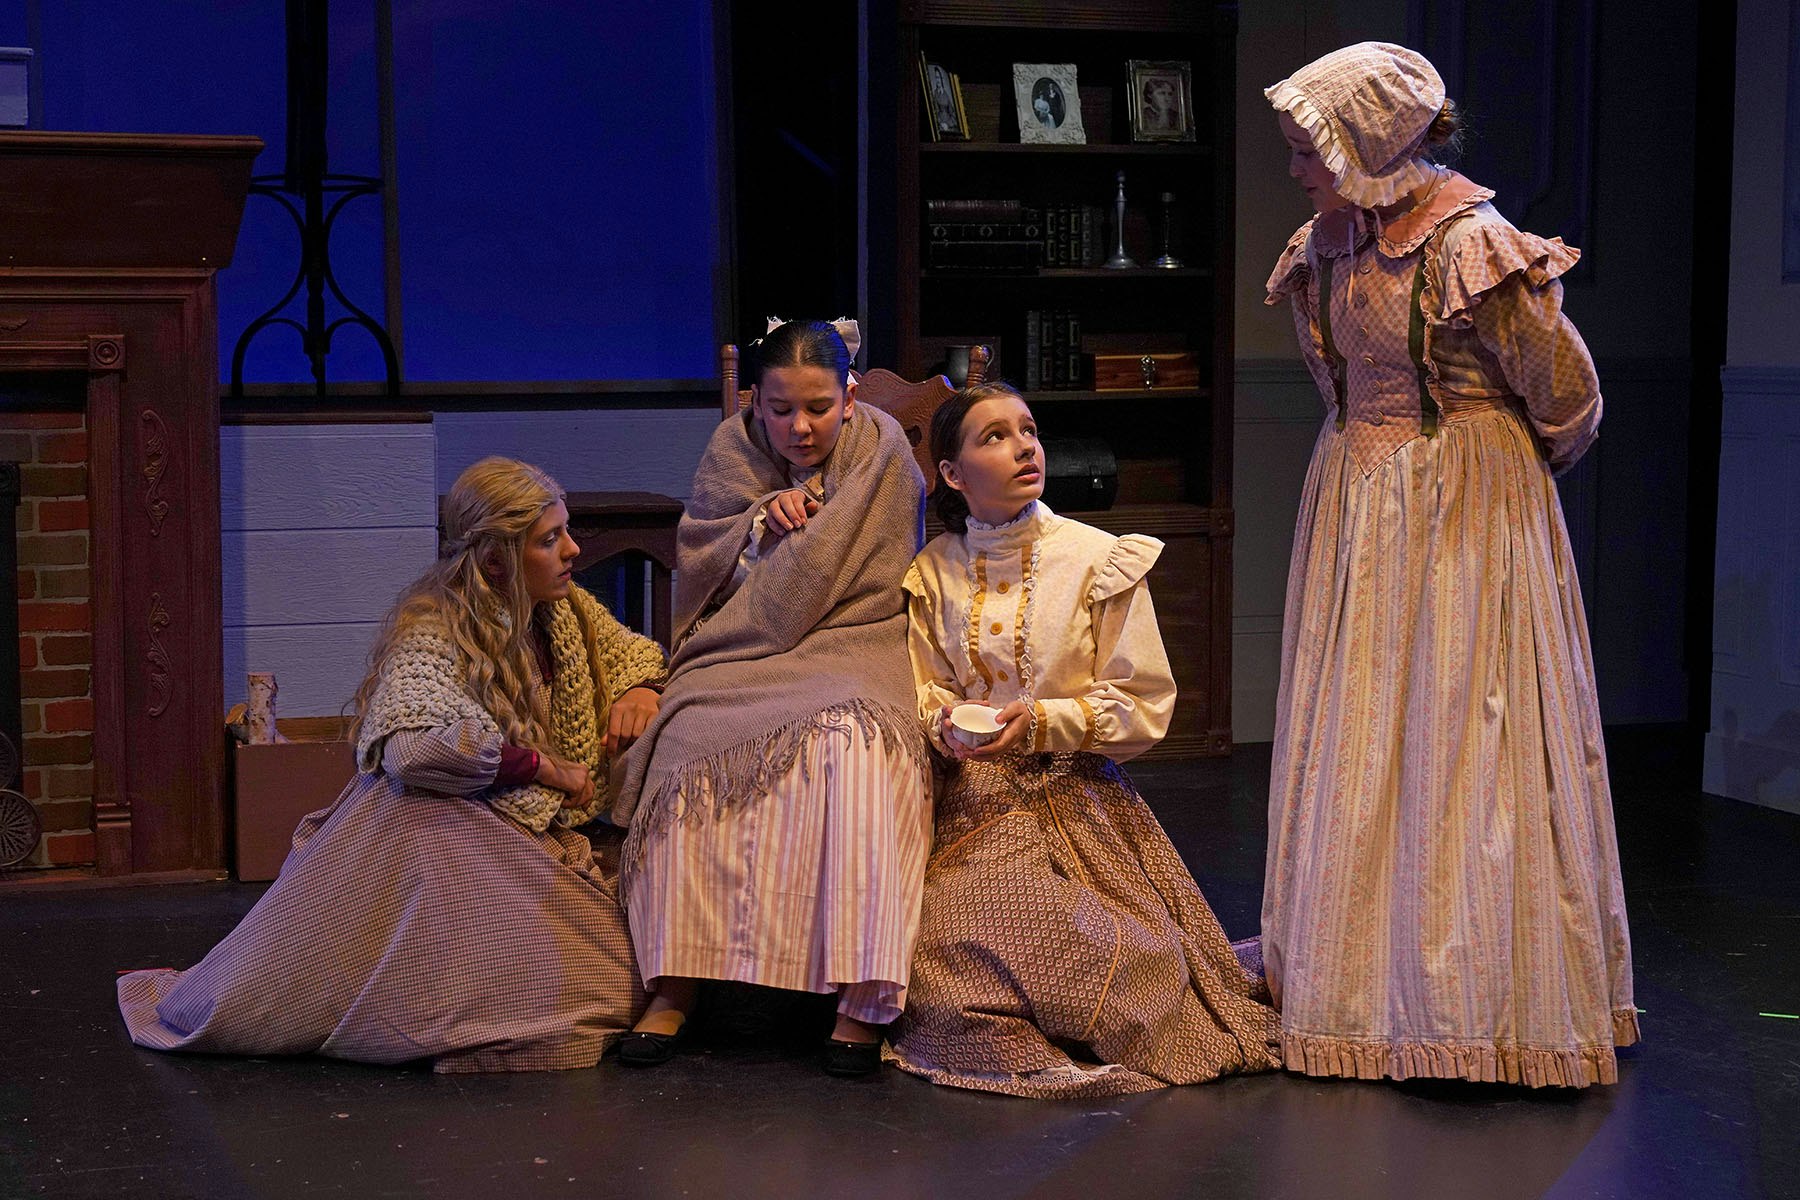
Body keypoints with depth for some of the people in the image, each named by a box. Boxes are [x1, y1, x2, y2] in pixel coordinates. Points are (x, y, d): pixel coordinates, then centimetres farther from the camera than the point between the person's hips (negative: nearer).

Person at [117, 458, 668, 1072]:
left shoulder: (567, 610, 8)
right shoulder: (432, 631, -14)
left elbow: (631, 650, 27)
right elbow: (413, 746, -31)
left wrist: (639, 689, 1)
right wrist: (544, 766, -22)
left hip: (534, 835, 7)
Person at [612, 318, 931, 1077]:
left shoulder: (882, 453, -1)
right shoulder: (732, 446, 9)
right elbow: (698, 555, 9)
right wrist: (762, 520, -7)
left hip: (847, 649, -3)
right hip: (738, 655, 3)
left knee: (854, 742, -37)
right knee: (691, 745, -30)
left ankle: (862, 996, -36)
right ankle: (676, 984, -23)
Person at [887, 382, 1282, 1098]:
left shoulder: (1098, 560, -3)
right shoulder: (934, 571, 6)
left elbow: (1144, 705, -2)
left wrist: (1042, 722, -15)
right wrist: (946, 725, -8)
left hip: (1076, 801, -2)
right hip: (974, 809, 2)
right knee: (950, 972, -19)